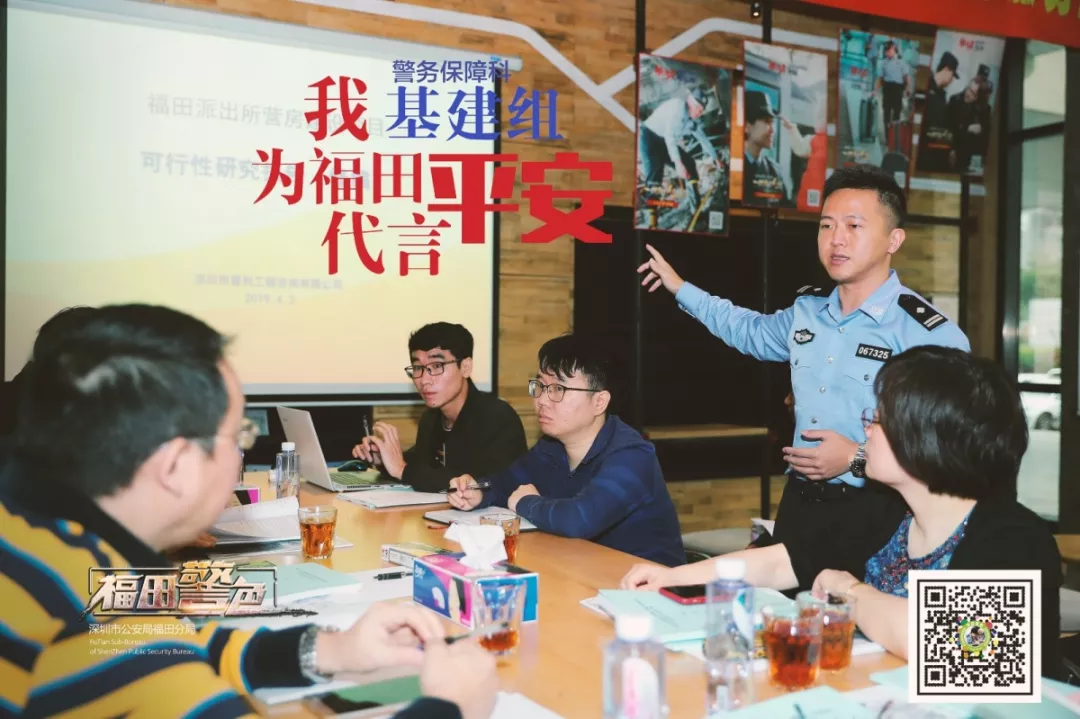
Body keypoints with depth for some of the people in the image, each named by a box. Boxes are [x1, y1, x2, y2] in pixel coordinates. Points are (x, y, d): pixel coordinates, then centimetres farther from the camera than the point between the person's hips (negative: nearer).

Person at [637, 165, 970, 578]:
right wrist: (680, 288, 30)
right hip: (799, 502, 7)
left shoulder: (931, 335, -16)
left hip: (874, 512, -6)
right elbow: (752, 331, 28)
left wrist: (859, 459, -21)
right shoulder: (806, 311, 7)